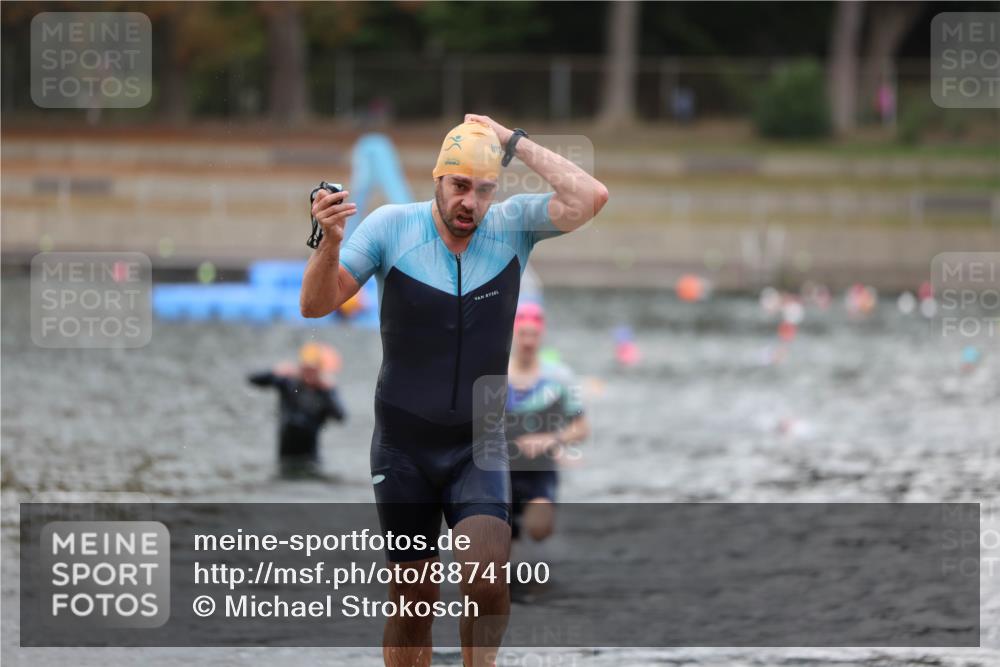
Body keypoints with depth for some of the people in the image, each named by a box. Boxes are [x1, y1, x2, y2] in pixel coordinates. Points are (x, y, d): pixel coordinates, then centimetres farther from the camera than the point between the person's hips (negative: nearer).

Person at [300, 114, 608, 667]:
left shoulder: (513, 226, -4)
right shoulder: (391, 227, -7)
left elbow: (590, 198, -19)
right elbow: (317, 304, -9)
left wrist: (515, 143, -16)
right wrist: (331, 243, -28)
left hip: (478, 450, 0)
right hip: (403, 449, 0)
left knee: (488, 579, -22)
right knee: (413, 601, 4)